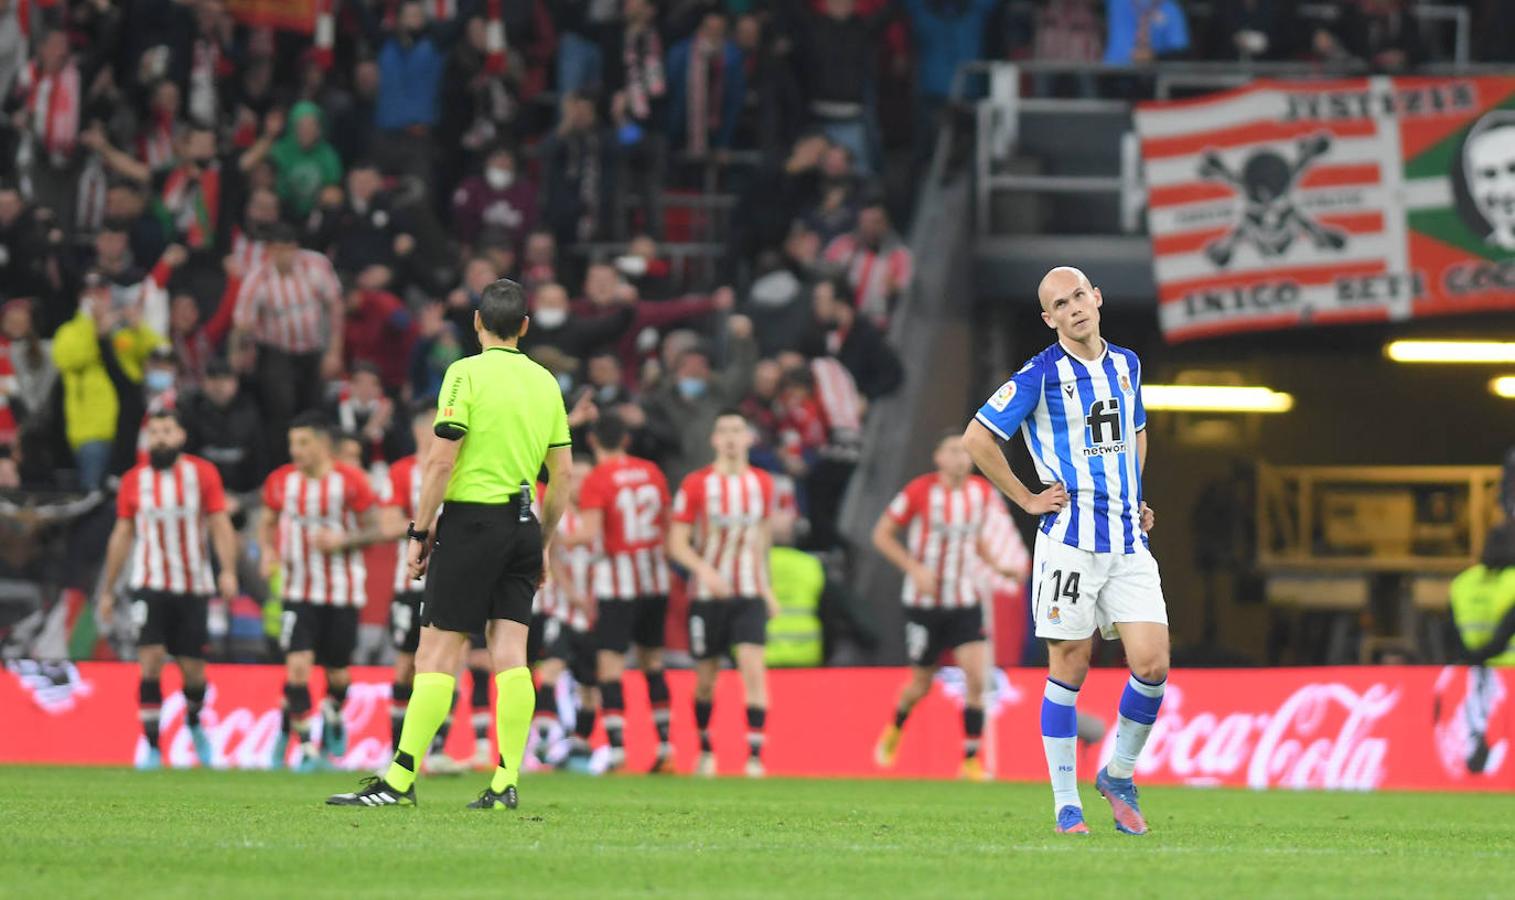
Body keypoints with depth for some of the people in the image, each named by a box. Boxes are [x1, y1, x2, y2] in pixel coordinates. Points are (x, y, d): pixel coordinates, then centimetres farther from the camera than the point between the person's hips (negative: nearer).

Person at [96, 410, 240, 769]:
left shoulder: (203, 473, 0)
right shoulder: (134, 480, 4)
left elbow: (220, 524, -4)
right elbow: (121, 536, 11)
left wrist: (228, 570, -19)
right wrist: (107, 590, 12)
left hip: (193, 587, 0)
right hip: (150, 586, 0)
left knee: (193, 671, 5)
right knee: (151, 665, -14)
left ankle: (194, 723, 36)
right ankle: (152, 748, -10)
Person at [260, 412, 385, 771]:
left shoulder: (349, 482, -9)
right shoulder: (281, 482, 0)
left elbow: (374, 530, -4)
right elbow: (268, 523, 14)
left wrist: (341, 541, -21)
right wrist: (267, 551, -6)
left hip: (342, 591, -1)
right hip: (298, 590, 1)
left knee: (337, 672, 9)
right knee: (297, 666, -14)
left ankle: (334, 713, 43)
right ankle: (304, 746, -6)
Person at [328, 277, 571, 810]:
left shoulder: (467, 374, -7)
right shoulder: (546, 382, 11)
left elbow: (442, 460, -12)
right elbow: (562, 472, 12)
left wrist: (419, 533, -6)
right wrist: (544, 544, 20)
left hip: (472, 520, -6)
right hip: (523, 524, 6)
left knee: (438, 651, -6)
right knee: (509, 652, 3)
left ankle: (400, 780, -7)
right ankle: (506, 784, -2)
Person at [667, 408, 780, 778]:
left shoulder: (762, 483, 5)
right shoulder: (696, 484, -5)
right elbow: (676, 543, -6)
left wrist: (766, 588, 19)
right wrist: (703, 569, -24)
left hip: (749, 594, 1)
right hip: (707, 595, -1)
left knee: (753, 667, -16)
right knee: (705, 680, 7)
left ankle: (754, 754, -18)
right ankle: (704, 750, 28)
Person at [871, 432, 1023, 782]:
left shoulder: (982, 493, 1)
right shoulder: (920, 492, -12)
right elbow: (882, 534, -5)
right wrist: (914, 568, -18)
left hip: (965, 603, 3)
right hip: (924, 603, -3)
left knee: (977, 678, -13)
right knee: (922, 684, 8)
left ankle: (971, 759, -6)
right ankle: (896, 728, 42)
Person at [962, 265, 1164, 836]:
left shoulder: (1126, 365, 12)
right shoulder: (1041, 375, -7)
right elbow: (977, 438, -6)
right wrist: (1027, 499, -5)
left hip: (1128, 541, 5)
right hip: (1070, 541, -5)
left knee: (1152, 665, -6)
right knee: (1069, 670, -1)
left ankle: (1120, 774, 15)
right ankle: (1066, 805, 7)